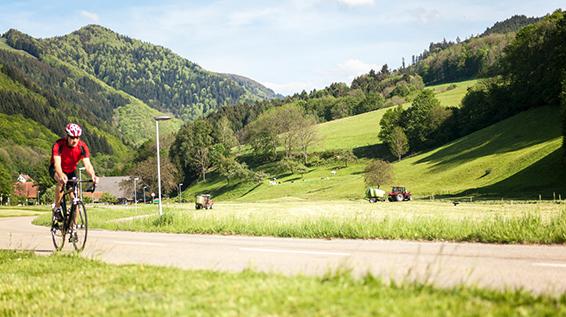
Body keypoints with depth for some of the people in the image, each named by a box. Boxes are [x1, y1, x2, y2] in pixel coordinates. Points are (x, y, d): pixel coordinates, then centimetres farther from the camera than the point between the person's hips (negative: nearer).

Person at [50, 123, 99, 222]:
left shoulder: (82, 147, -24)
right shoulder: (59, 145, -31)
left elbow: (87, 164, -31)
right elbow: (57, 163, -42)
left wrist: (93, 175, -53)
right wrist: (61, 175, -63)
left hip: (71, 171, 3)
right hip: (56, 170, -3)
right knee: (61, 181, -36)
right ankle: (57, 208, -19)